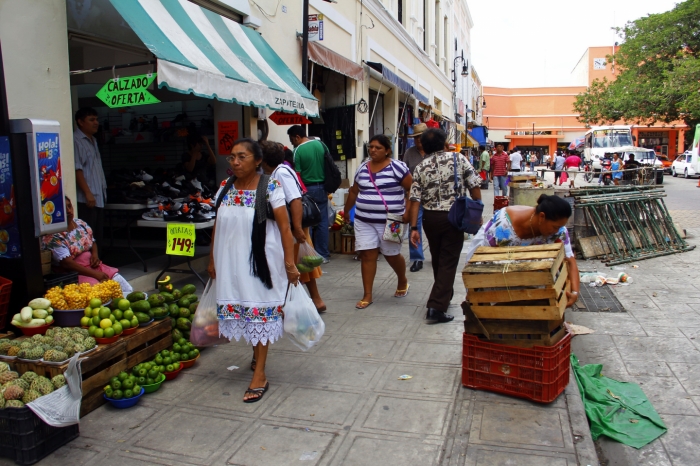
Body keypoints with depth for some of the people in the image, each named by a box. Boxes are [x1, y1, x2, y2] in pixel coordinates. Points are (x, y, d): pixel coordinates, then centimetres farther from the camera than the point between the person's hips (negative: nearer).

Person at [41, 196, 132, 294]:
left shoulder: (81, 224, 9)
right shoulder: (52, 236, -12)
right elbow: (66, 263, -20)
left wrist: (95, 254, 1)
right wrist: (95, 274, -24)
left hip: (93, 266, 7)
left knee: (127, 289, -12)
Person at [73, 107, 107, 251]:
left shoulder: (92, 140, 18)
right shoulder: (76, 141, -11)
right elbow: (77, 170, -18)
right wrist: (88, 193, -20)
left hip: (99, 196, 9)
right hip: (86, 199, -9)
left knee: (98, 235, 13)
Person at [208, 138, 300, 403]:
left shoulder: (270, 188, -10)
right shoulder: (225, 188, 5)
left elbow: (284, 227, -12)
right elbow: (218, 226, 12)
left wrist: (290, 263, -15)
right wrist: (212, 260, 13)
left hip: (260, 260, -5)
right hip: (231, 261, 5)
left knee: (260, 313, 0)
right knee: (238, 308, 12)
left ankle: (259, 376, 9)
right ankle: (257, 355, 36)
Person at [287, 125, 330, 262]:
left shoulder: (298, 150, -12)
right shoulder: (321, 144, 3)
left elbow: (297, 174, -13)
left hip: (307, 189, -5)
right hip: (321, 188, 5)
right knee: (322, 222, 9)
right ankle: (323, 255, 14)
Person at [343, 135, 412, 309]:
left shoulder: (397, 167, -7)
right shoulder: (362, 168, 9)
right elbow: (354, 191, 20)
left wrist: (408, 211, -15)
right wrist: (346, 210, 25)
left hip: (390, 221, -4)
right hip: (364, 220, 4)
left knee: (391, 254, 8)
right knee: (367, 255, 1)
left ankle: (403, 282, 37)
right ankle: (367, 295, 9)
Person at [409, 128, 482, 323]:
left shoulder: (420, 168, 1)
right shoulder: (458, 158, -3)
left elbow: (415, 200, -5)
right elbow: (475, 187, -6)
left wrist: (414, 228, -4)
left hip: (430, 218, 3)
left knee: (437, 260, 20)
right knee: (448, 262, 0)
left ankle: (444, 295, 38)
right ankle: (436, 306, -8)